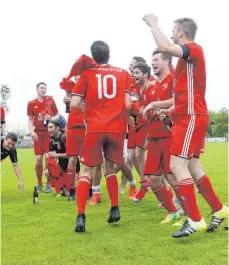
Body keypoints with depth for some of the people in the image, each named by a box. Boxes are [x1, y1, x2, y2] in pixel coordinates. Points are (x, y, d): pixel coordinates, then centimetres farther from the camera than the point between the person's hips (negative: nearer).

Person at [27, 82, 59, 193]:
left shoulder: (50, 101, 4)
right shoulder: (31, 104, 4)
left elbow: (57, 115, 10)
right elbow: (30, 120, 7)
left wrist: (51, 118, -11)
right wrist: (31, 132, -7)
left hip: (49, 132, -1)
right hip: (38, 133, 1)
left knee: (48, 157, -7)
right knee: (38, 158, 0)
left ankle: (48, 183, 4)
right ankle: (39, 183, 13)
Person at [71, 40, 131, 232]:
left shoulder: (87, 73, 5)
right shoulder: (123, 73, 8)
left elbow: (74, 104, -1)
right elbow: (127, 104, 1)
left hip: (95, 128, -2)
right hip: (117, 128, 2)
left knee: (87, 171, 3)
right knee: (110, 168, 20)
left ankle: (81, 216, -8)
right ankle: (115, 209, 16)